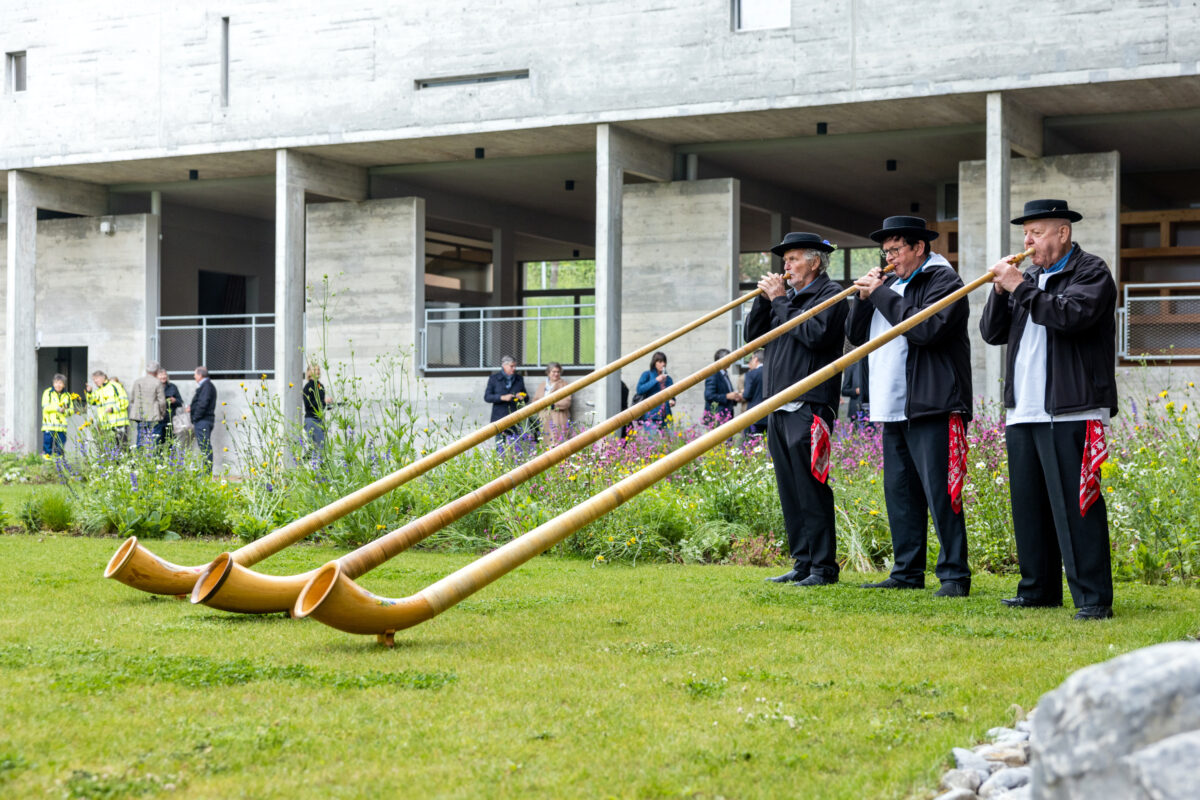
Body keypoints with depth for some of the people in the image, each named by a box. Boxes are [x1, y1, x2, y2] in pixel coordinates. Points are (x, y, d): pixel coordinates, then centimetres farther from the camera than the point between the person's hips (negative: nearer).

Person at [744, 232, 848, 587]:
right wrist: (764, 299, 3)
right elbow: (752, 334, 17)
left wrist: (780, 302, -10)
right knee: (790, 491, 9)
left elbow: (815, 334, -18)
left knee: (811, 490, -8)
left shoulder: (830, 294, -3)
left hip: (809, 407, -8)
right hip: (779, 407, 8)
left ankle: (823, 567, -4)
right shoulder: (788, 295, 20)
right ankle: (802, 563, 14)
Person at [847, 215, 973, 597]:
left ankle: (954, 575, -5)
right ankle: (907, 572, 16)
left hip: (931, 407, -9)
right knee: (899, 492, 10)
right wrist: (864, 298, 3)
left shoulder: (943, 280, -5)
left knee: (939, 492, -9)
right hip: (893, 409, 9)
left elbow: (926, 329, -21)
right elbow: (856, 336, 19)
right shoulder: (890, 283, 20)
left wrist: (881, 295, -14)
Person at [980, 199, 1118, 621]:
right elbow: (992, 333, 15)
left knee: (1074, 506, -10)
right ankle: (1038, 589, 19)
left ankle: (1093, 597, -8)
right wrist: (1000, 290, -1)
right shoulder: (1030, 277, 20)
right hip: (1022, 411, 8)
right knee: (1028, 504, 10)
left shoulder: (1091, 271, -1)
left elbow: (1071, 315, -20)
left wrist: (1019, 287, -15)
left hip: (1069, 412, -8)